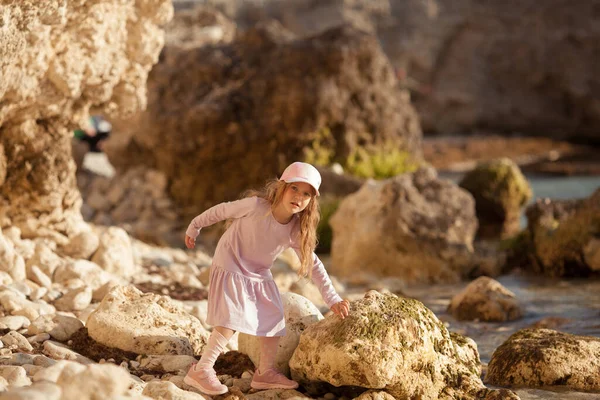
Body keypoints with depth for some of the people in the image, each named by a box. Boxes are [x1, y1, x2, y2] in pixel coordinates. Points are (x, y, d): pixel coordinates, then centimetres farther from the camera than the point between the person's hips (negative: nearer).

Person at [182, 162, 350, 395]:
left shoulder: (297, 230, -11)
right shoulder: (255, 206, -27)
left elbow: (313, 264, -3)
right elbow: (221, 211, -12)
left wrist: (332, 299, -6)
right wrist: (194, 228, 1)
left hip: (259, 277, 7)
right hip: (230, 269, -7)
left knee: (274, 321, 9)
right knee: (231, 321, -19)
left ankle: (265, 372, 25)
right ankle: (201, 371, -12)